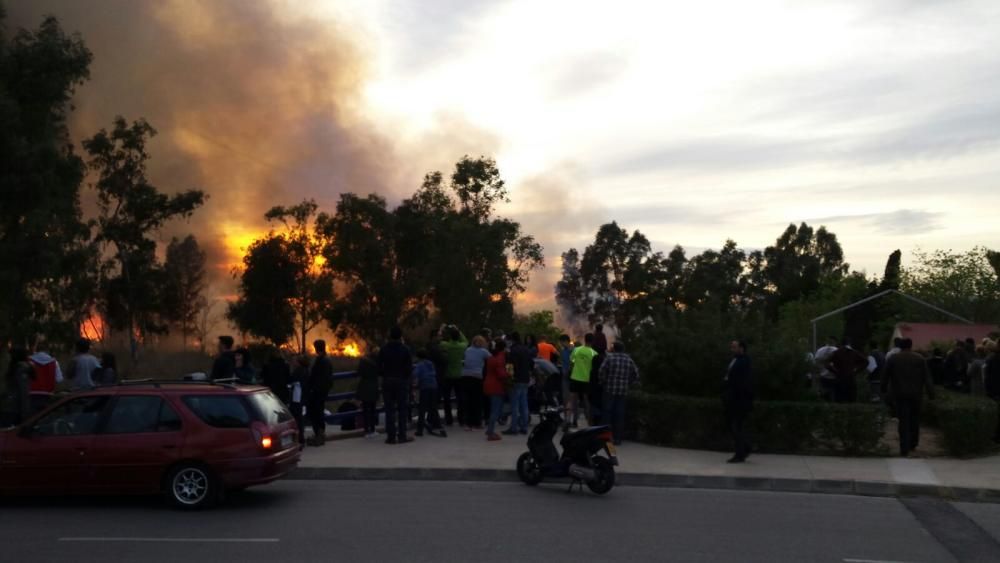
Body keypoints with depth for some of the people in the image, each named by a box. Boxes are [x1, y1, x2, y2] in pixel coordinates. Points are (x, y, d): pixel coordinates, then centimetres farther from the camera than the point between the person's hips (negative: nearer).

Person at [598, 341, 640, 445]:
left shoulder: (610, 357, -4)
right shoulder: (629, 360, 7)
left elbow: (601, 372, -12)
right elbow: (636, 375, 6)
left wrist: (603, 382, 4)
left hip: (610, 390, -3)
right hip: (623, 391, 3)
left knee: (608, 413, 5)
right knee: (620, 414, 6)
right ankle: (618, 438, 7)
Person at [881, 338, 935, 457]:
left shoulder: (892, 359, 1)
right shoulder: (920, 359, 2)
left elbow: (885, 377, 3)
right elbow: (927, 378, -3)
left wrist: (884, 391, 13)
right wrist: (931, 393, -3)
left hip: (899, 395, -1)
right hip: (916, 394, 1)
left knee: (903, 421, -2)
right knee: (915, 420, 16)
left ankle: (904, 449, -8)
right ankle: (913, 444, 23)